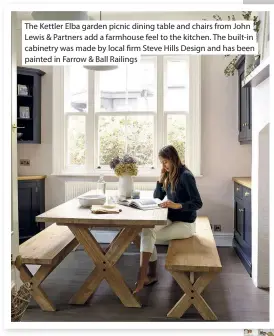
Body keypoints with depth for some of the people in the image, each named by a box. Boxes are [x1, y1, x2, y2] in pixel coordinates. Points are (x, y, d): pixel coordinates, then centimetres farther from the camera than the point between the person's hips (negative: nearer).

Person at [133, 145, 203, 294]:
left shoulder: (185, 176, -16)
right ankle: (151, 274, -7)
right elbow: (157, 197, 10)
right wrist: (161, 178, -2)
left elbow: (198, 203, -20)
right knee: (146, 232, -15)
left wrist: (177, 205, -32)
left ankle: (143, 277, -16)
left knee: (148, 234, -22)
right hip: (172, 220, 8)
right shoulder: (170, 175, 8)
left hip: (185, 224, -8)